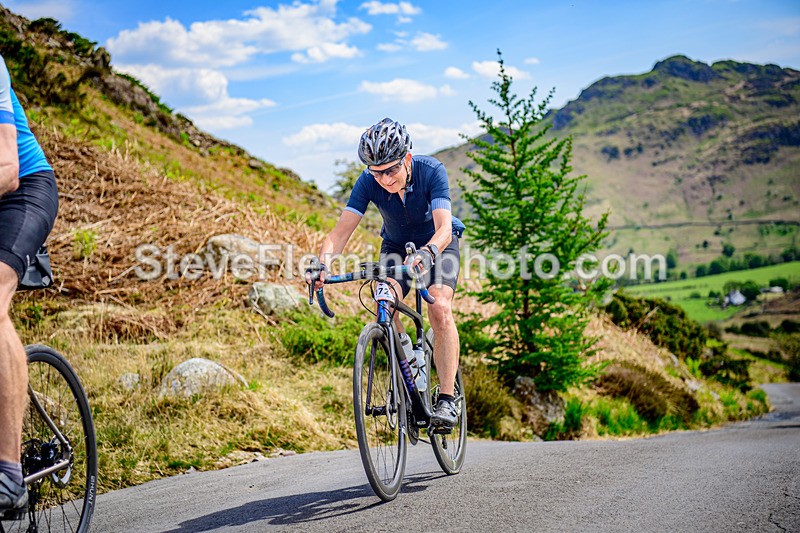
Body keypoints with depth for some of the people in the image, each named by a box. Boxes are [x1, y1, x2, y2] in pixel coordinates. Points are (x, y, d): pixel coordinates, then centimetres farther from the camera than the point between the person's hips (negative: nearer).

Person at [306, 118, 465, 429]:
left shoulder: (431, 171, -31)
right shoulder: (369, 182, -25)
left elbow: (443, 228, -41)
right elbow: (342, 230, -30)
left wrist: (427, 253, -63)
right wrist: (323, 261, -49)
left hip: (437, 244, -2)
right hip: (396, 245, 3)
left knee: (440, 309, -26)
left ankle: (447, 399, -20)